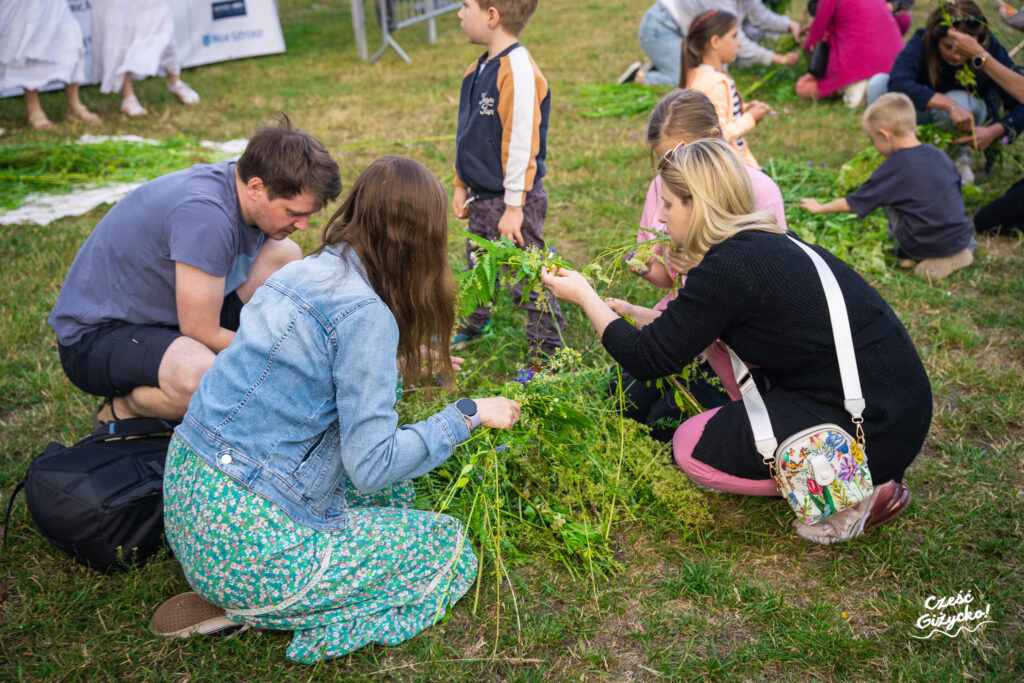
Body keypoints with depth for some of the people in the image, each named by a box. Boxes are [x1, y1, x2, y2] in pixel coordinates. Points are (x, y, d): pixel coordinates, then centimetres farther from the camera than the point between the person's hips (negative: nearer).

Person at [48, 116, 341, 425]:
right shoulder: (204, 214, -32)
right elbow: (204, 335, -25)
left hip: (164, 318, 9)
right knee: (204, 376, -40)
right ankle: (121, 408, -5)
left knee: (286, 255, -2)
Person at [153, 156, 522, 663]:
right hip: (244, 540, -8)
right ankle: (241, 608, -1)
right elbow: (371, 466, -19)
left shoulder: (299, 273, 7)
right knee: (450, 547, 7)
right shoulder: (367, 316, -19)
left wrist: (407, 362, 35)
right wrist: (468, 414, -9)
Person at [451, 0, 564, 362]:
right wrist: (461, 184, 18)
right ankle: (476, 322, 47)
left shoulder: (518, 70, -21)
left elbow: (522, 142, -22)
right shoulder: (479, 68, 7)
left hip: (513, 200, -9)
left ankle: (546, 350, 16)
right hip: (481, 196, 9)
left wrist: (514, 206, -20)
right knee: (479, 264, 25)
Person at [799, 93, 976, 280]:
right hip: (962, 239, 5)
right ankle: (959, 254, 14)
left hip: (922, 247, -5)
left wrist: (819, 208, 12)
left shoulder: (893, 167, -10)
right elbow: (956, 192, 18)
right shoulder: (939, 155, 5)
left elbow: (853, 203, -2)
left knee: (888, 201, 14)